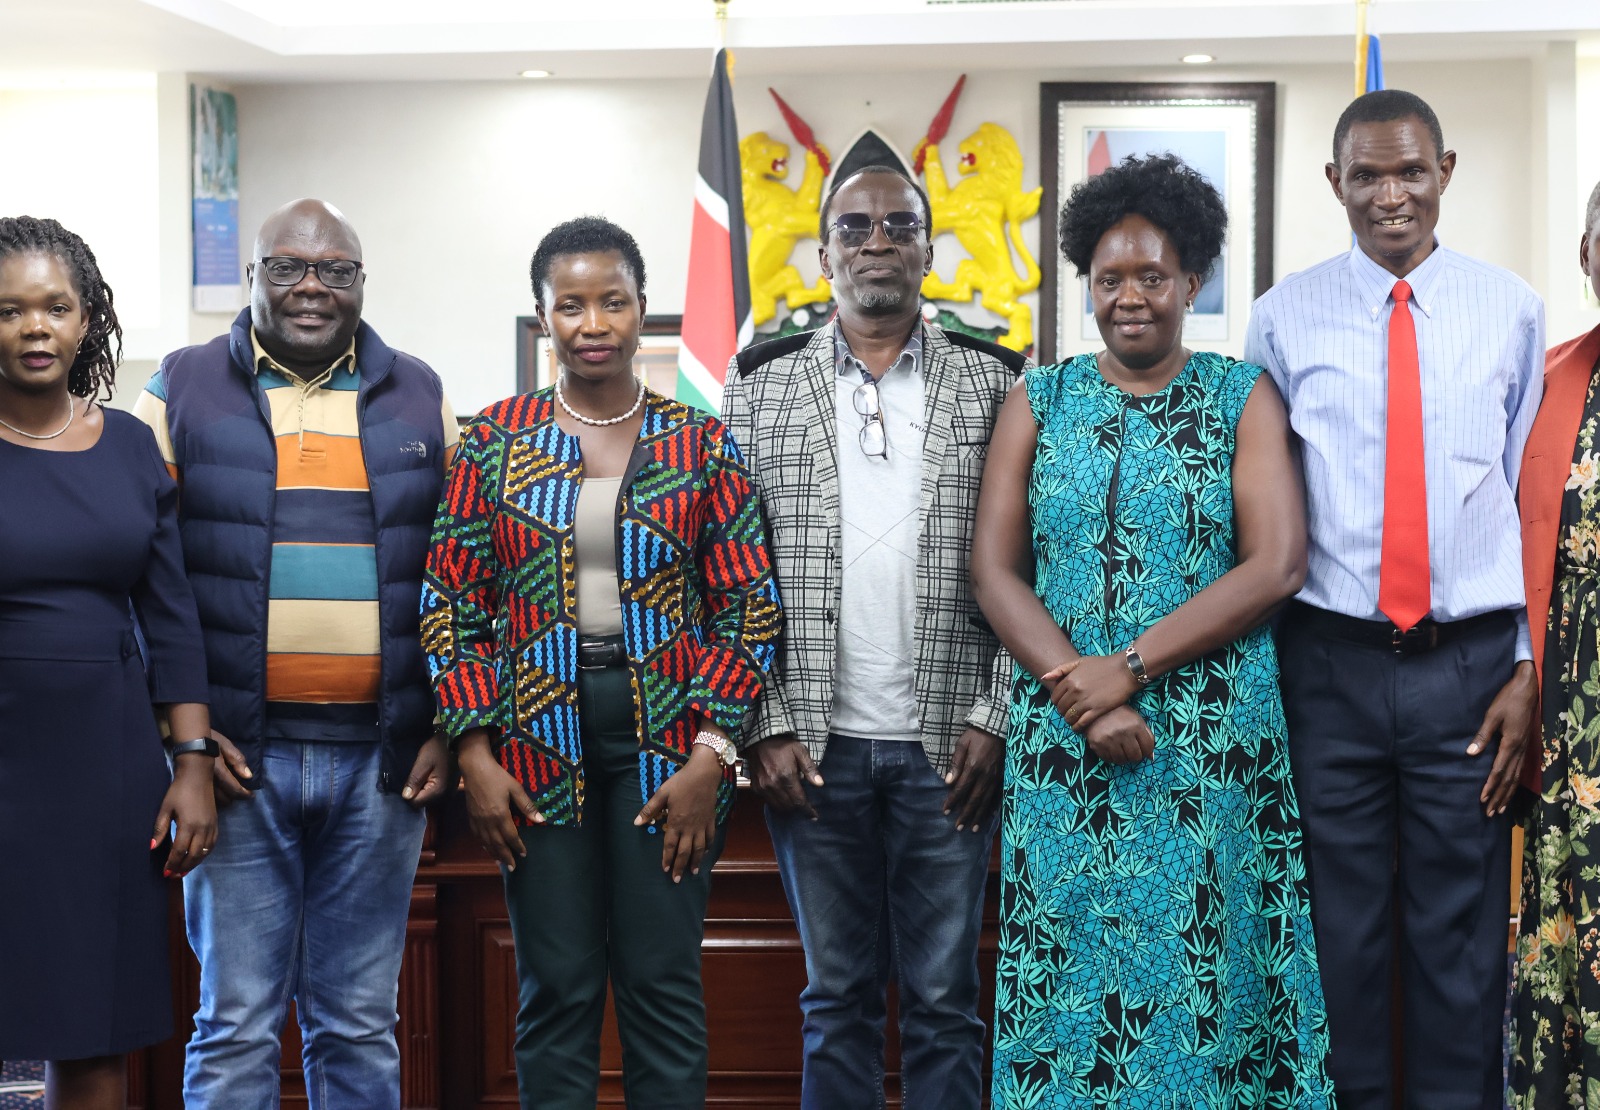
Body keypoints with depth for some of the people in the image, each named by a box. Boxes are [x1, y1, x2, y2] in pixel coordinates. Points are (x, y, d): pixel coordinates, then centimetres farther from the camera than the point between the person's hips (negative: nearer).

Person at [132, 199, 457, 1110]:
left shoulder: (421, 401, 10)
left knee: (361, 1025, 9)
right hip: (239, 756, -1)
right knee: (236, 1024, 2)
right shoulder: (182, 393, 4)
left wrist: (450, 729, 3)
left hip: (382, 760, 2)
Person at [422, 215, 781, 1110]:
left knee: (664, 985, 3)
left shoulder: (702, 443, 2)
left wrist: (710, 759, -8)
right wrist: (476, 753, -5)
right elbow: (452, 604, 4)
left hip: (669, 739, 0)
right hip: (539, 741, 1)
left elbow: (750, 610, 0)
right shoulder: (497, 440, 4)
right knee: (557, 990, 5)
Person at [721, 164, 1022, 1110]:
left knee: (945, 996, 6)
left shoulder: (995, 383, 5)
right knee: (838, 995, 10)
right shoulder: (762, 384, 5)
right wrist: (767, 726, -4)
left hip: (948, 746, 0)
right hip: (813, 746, 1)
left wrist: (991, 719, -5)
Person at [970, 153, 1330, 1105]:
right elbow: (994, 570, 2)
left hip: (1217, 742, -1)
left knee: (1208, 966, 2)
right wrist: (1083, 696, -12)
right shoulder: (1040, 400, 9)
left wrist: (1128, 668, -14)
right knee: (1071, 968, 4)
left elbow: (1276, 567, -7)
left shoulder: (1243, 398, 3)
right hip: (1063, 740, 2)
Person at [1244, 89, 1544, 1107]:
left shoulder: (1511, 309, 5)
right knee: (1341, 931, 7)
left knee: (1463, 935, 6)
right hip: (1329, 665, 0)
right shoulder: (1285, 317, 3)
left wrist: (1529, 669, 1)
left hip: (1471, 666, 0)